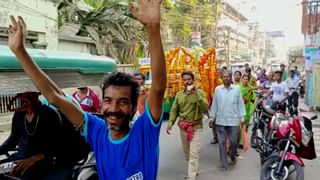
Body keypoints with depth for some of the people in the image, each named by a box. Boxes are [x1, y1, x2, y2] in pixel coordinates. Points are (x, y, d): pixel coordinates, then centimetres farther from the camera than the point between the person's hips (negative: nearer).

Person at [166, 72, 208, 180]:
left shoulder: (199, 92, -6)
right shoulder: (179, 95, 4)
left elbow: (205, 108, -19)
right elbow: (174, 110, 5)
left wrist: (196, 93, -25)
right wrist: (170, 122, -11)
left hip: (196, 127, -4)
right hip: (183, 127, 4)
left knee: (193, 154, -7)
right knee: (186, 153, 17)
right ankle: (193, 170, 39)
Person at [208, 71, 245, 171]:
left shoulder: (236, 89, -1)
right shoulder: (217, 89, 1)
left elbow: (240, 104, 2)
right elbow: (214, 105, 5)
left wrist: (242, 118, 0)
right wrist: (211, 118, 4)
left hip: (233, 120, 0)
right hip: (220, 121, 1)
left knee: (234, 141, 7)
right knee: (222, 142, 5)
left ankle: (233, 156, 36)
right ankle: (223, 164, 15)